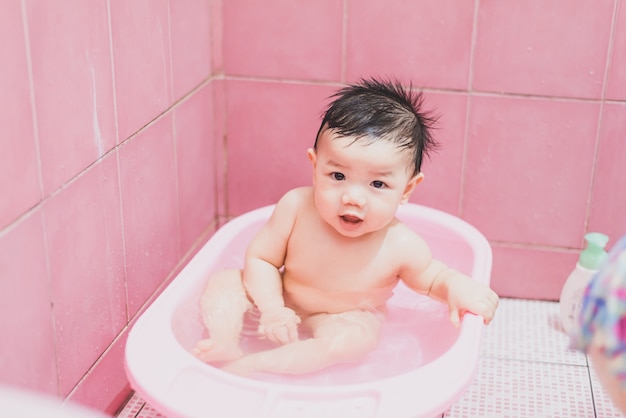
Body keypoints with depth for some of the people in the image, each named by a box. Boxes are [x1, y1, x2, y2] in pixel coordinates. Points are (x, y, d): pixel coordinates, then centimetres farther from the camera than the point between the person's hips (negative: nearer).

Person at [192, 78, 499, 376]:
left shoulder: (401, 246, -27)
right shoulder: (295, 206, -26)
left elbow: (431, 278, -5)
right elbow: (260, 258, -13)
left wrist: (456, 284, -26)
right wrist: (271, 308, -25)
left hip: (344, 319, -2)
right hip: (283, 302, 3)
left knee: (355, 339, -34)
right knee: (224, 282, -11)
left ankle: (250, 366, -32)